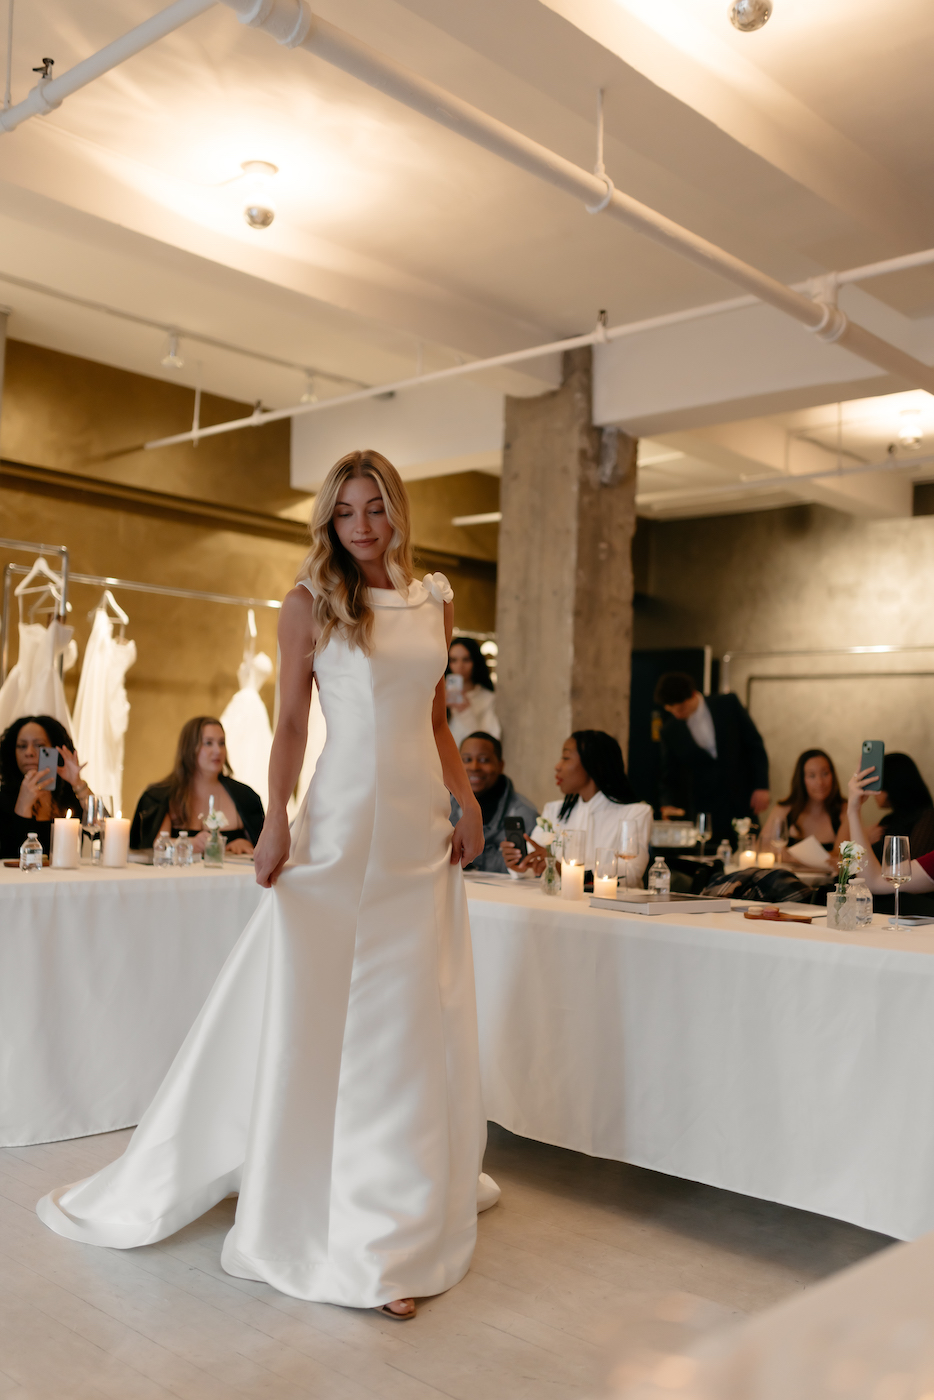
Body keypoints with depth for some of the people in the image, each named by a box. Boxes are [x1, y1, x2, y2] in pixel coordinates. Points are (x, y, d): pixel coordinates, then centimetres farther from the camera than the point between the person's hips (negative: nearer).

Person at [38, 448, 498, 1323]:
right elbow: (290, 724, -3)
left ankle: (401, 1220, 30)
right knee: (314, 1010, 1)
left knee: (413, 1017, 12)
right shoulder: (311, 604, -1)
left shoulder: (434, 602, 11)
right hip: (343, 823, -5)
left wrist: (467, 801, 7)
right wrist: (275, 820, -12)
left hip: (422, 826, 5)